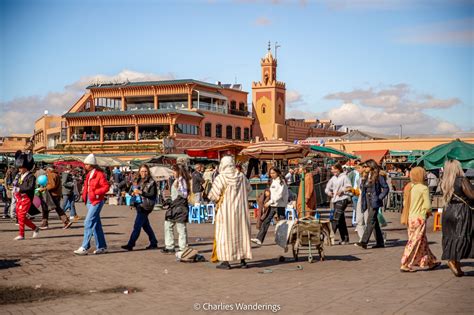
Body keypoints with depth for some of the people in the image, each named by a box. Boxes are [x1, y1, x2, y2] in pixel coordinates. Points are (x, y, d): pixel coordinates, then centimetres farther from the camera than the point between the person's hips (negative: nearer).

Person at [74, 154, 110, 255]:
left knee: (88, 223, -12)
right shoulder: (89, 174, 14)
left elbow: (106, 187, -15)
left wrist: (95, 193, -20)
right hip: (89, 201, 9)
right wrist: (84, 193, 6)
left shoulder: (100, 174, -12)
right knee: (96, 224, 11)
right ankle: (101, 247, 18)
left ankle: (84, 248, -11)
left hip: (96, 201, -9)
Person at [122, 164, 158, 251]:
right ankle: (154, 243, 24)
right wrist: (134, 193, 2)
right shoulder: (139, 181, 13)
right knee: (146, 226, 14)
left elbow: (152, 195, -15)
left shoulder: (151, 182, -8)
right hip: (139, 205, 8)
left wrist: (141, 192, -22)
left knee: (137, 226, -9)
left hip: (145, 206, -8)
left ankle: (130, 245, -7)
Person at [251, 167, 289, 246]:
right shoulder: (273, 181, 14)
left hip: (280, 205, -8)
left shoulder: (281, 181, -11)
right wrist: (270, 202, 10)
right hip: (272, 205, 8)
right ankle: (259, 239, -1)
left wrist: (270, 202, -21)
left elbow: (280, 194, -19)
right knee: (266, 221, 1)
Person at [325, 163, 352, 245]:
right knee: (341, 220, 10)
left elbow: (349, 188, -9)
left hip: (342, 199, -8)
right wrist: (329, 192, 2)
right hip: (335, 200, 8)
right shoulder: (333, 178, 16)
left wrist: (342, 190, -18)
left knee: (335, 218, -16)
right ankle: (345, 239, 14)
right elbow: (327, 188, 21)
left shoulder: (344, 177, -4)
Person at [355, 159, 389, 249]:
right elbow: (364, 190, 20)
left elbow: (386, 188, -8)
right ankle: (380, 242, 17)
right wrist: (363, 203, 10)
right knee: (375, 222, 11)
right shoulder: (366, 177, 13)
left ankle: (364, 242, -18)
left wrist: (379, 198, -12)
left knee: (370, 221, -12)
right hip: (368, 201, 8)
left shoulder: (378, 177, -8)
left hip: (374, 202, -8)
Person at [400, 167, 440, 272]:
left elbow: (405, 203, 11)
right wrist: (428, 212, 3)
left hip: (410, 218, 7)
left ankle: (430, 262, 28)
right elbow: (427, 206, -16)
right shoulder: (424, 188, -14)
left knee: (423, 241, 17)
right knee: (414, 243, -1)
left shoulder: (408, 187, 6)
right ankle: (405, 265, 1)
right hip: (420, 218, -7)